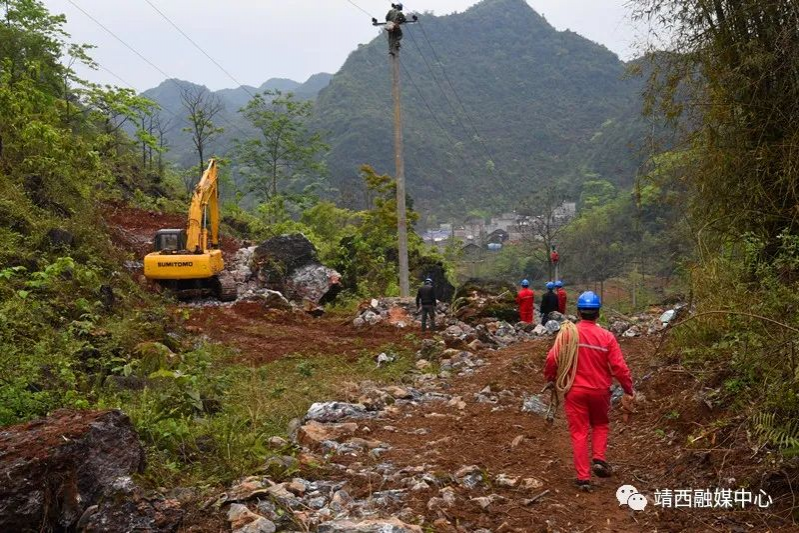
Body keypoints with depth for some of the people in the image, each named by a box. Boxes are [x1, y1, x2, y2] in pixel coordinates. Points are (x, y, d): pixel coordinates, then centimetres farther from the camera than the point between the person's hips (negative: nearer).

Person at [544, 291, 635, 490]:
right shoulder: (607, 336, -10)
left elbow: (551, 359, -13)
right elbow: (619, 367, -10)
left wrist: (550, 378, 6)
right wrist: (629, 389, 3)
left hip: (575, 391, -1)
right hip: (599, 390, 1)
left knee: (579, 432, 8)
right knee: (600, 425, 26)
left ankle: (583, 477, 8)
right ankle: (599, 459, 10)